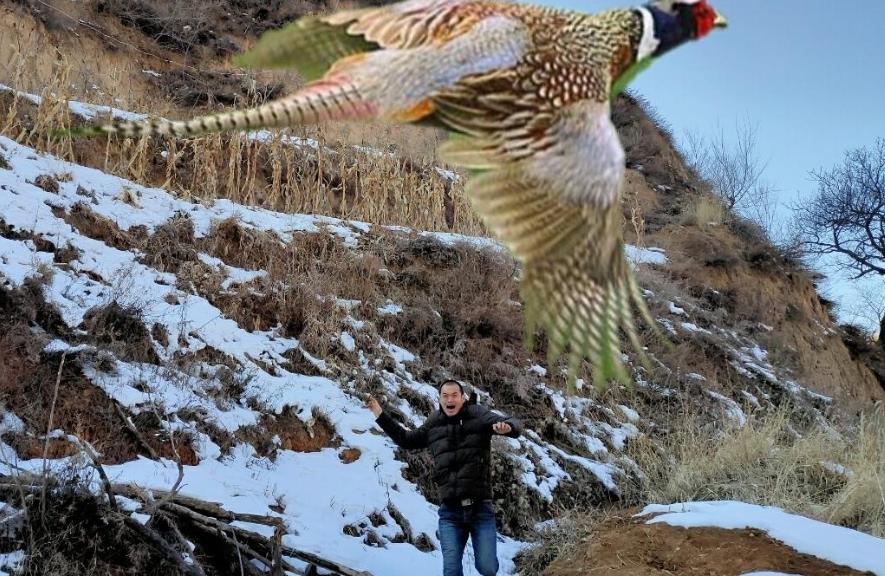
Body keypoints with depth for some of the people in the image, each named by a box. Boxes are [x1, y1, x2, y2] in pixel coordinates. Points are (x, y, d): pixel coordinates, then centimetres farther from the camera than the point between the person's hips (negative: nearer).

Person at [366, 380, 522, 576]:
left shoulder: (477, 415, -1)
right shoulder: (433, 424, 10)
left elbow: (515, 426, -10)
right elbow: (406, 440, 27)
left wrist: (507, 427, -34)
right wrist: (380, 415, 22)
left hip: (481, 509, -2)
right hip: (450, 512, 2)